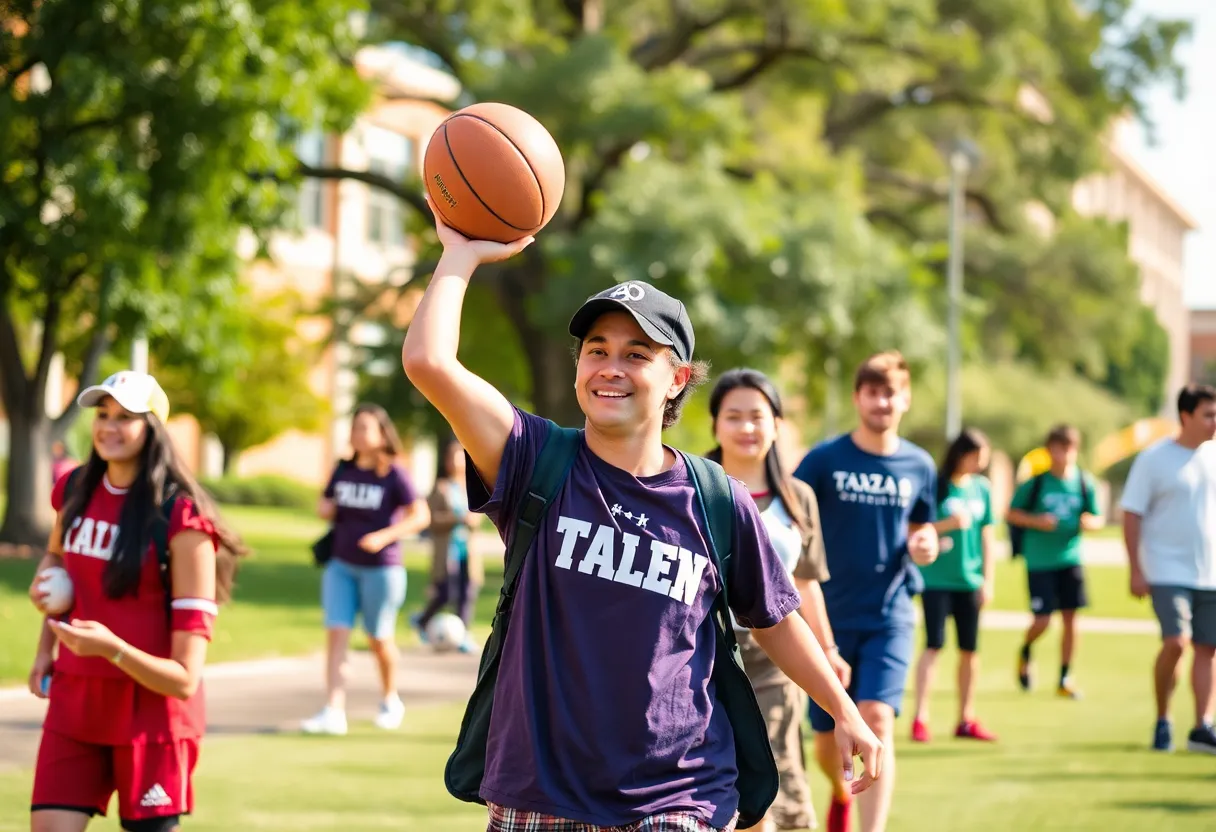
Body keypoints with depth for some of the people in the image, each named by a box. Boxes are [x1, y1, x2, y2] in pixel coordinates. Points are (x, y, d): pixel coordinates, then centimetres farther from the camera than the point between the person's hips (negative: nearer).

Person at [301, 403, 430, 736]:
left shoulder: (393, 474, -10)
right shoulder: (343, 470, 6)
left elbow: (421, 516, -12)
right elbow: (326, 504, 20)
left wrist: (384, 536, -24)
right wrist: (324, 509, -5)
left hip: (381, 568, -4)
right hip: (341, 565, 4)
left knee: (379, 639, 7)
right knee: (336, 634, -8)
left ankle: (390, 699, 32)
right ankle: (333, 712, -13)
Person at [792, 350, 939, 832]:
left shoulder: (919, 466, 3)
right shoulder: (824, 459, -5)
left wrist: (926, 544, -6)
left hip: (890, 616, 0)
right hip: (831, 616, 0)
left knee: (877, 721, -19)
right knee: (827, 738, 8)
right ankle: (841, 793, 44)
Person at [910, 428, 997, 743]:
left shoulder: (982, 488, 7)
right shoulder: (935, 486, -7)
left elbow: (986, 534, 12)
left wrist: (988, 579, 8)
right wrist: (947, 524, -21)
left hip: (969, 580, 5)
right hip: (936, 578, -5)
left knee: (969, 649, 6)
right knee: (934, 644, -10)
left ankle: (966, 719, 15)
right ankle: (920, 717, -9)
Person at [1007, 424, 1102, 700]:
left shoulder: (1085, 483, 3)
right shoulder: (1036, 482, -5)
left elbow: (1098, 519, 11)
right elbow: (1011, 513, 2)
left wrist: (1089, 522, -12)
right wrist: (1036, 521, -15)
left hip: (1070, 559, 3)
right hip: (1039, 561, -3)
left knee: (1070, 618, 1)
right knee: (1042, 620, -7)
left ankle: (1064, 679, 13)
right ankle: (1025, 653, 27)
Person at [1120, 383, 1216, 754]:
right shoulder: (1154, 459, -6)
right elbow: (1132, 515, -6)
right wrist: (1136, 571, -11)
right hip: (1168, 571, -5)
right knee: (1176, 642, -16)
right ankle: (1162, 721, 1)